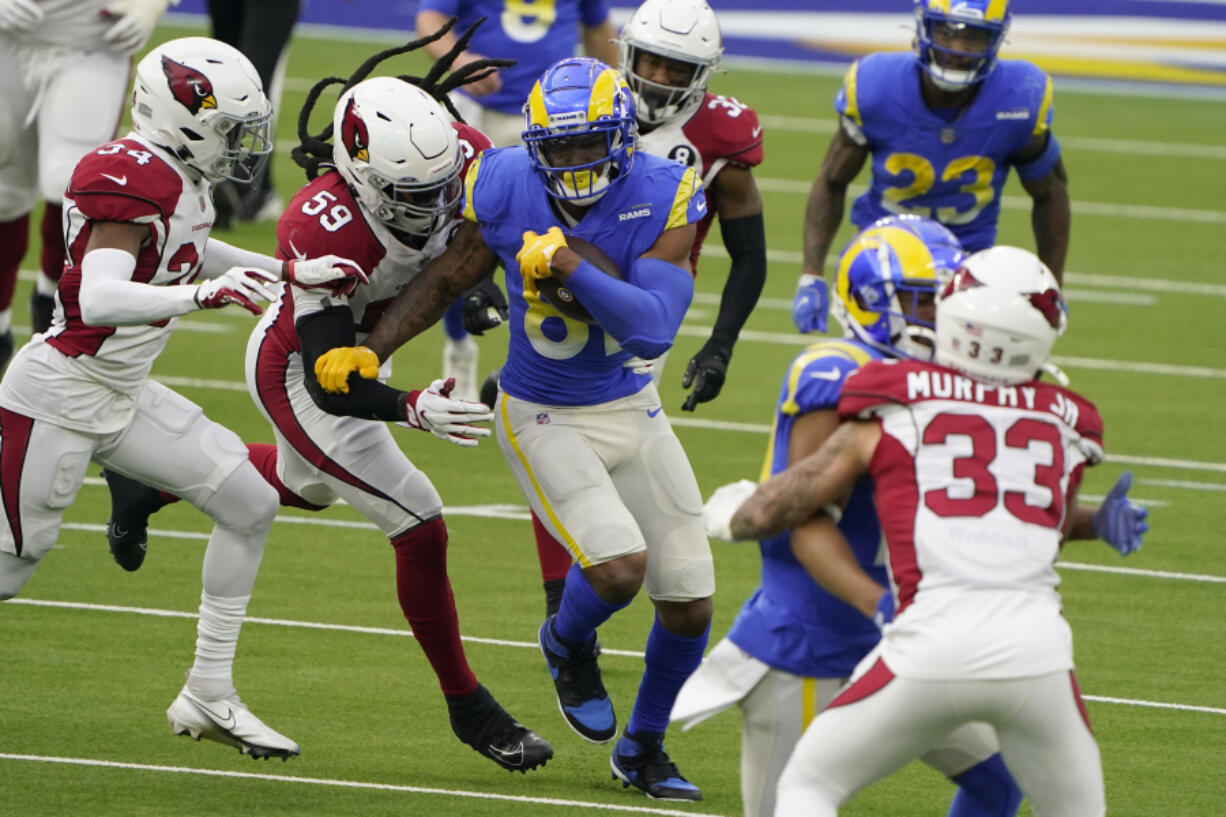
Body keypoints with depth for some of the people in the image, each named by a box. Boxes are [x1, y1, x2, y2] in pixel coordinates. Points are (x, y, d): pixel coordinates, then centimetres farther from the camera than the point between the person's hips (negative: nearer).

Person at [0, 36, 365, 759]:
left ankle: (209, 697, 12)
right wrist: (205, 294, -49)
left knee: (250, 505, 5)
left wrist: (293, 272, 21)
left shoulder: (179, 176, 5)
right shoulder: (132, 178, -24)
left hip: (122, 395, 10)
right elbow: (99, 300, -36)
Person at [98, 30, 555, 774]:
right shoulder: (324, 230, -41)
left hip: (363, 346, 8)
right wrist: (415, 410, -53)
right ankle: (468, 709, 8)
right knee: (421, 530, -8)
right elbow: (329, 385, -39)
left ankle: (147, 482, 53)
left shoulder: (463, 156, -27)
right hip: (297, 374, -8)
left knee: (306, 487, 34)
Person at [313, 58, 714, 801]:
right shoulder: (506, 190, -16)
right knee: (618, 566, -24)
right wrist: (370, 352, -8)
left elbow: (653, 328, -27)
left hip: (631, 409, 2)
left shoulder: (664, 199, -18)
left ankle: (644, 748, 31)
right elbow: (446, 280, 0)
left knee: (689, 605, 4)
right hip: (544, 421, -2)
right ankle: (568, 644, 13)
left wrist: (568, 263, -34)